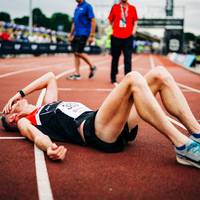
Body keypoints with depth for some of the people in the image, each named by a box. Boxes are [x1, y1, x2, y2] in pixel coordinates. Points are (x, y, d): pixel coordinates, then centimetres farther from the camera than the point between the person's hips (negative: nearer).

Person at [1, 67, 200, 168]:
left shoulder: (48, 105, 36)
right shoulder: (24, 122, 15)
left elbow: (50, 77, 46)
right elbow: (37, 135, -8)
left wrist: (20, 93, 38)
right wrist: (49, 147, -31)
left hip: (119, 126, 8)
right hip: (92, 131, -8)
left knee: (159, 74, -4)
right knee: (133, 79, -28)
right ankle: (182, 146, -31)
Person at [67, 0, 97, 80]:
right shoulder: (77, 8, 16)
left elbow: (93, 21, -12)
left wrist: (91, 36, -16)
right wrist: (71, 35, 20)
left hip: (83, 34, -8)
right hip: (76, 34, 8)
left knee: (78, 53, -11)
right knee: (76, 53, 5)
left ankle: (92, 67, 8)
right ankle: (77, 74, 10)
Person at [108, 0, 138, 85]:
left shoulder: (132, 8, 5)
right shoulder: (115, 7, 3)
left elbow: (135, 21, 12)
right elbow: (110, 20, 11)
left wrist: (133, 31, 1)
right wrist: (115, 29, 5)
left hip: (128, 37, 0)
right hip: (116, 37, 0)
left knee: (128, 58, -4)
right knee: (115, 58, 9)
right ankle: (113, 78, 20)